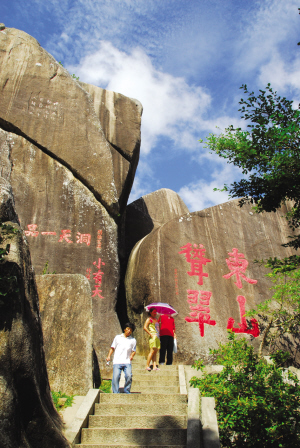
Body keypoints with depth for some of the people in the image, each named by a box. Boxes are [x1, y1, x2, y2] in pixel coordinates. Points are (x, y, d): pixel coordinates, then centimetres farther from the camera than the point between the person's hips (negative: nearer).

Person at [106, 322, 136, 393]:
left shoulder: (133, 340, 17)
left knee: (129, 376, -16)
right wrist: (109, 356, 2)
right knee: (116, 376, -14)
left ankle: (127, 391, 4)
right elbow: (112, 348, 16)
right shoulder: (118, 337, 15)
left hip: (127, 362, 0)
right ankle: (116, 393, 1)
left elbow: (134, 350, 16)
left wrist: (132, 355, -5)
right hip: (117, 361, 0)